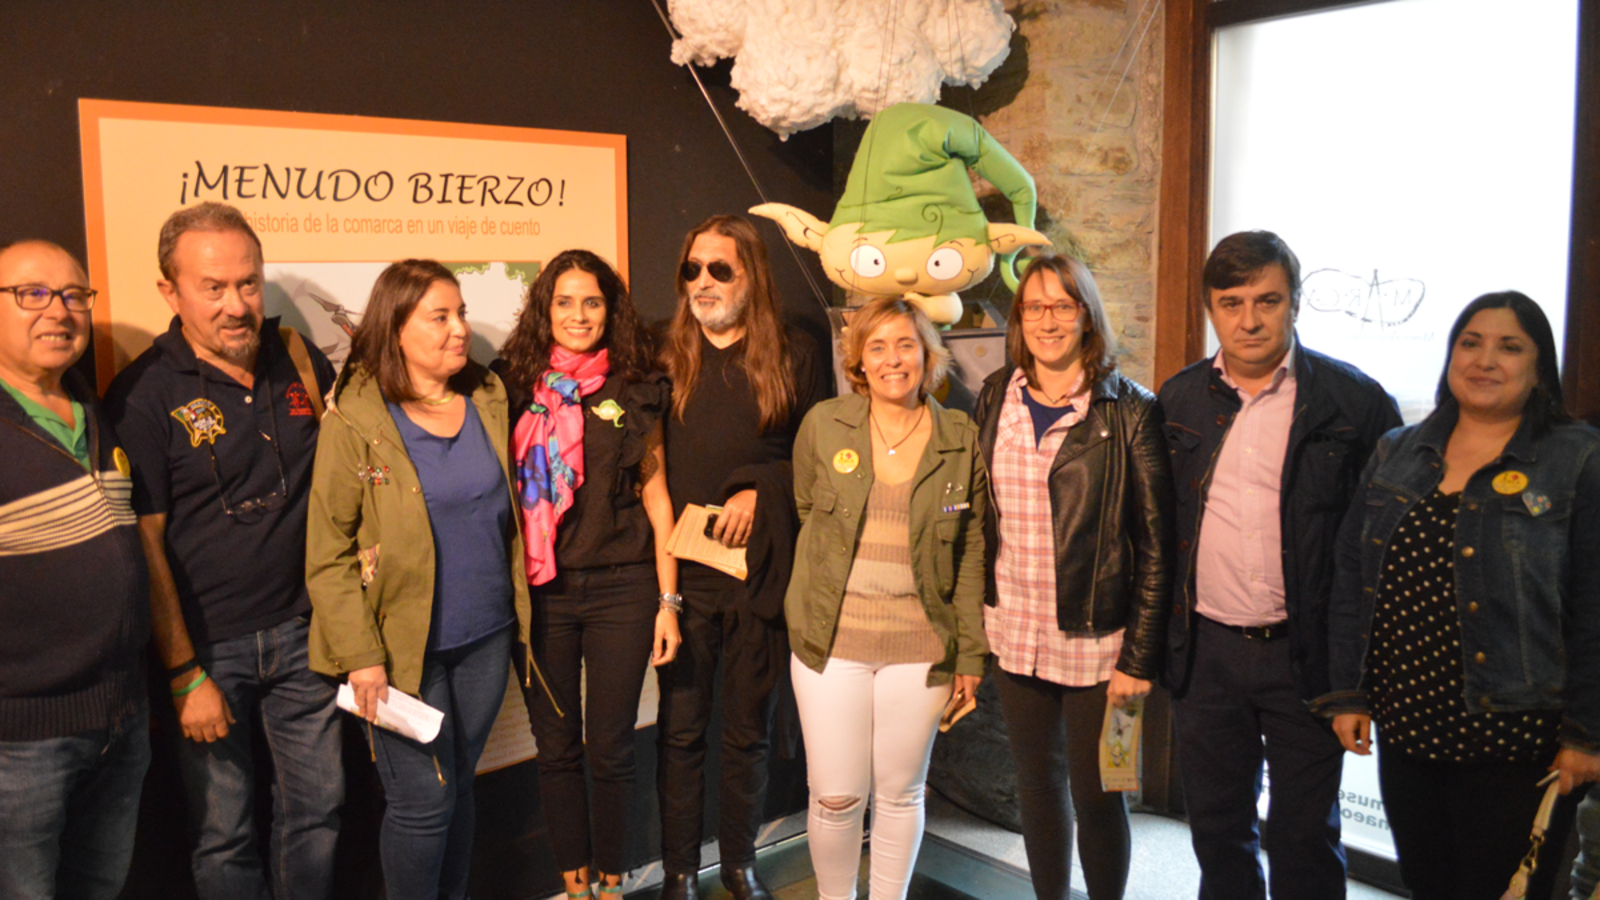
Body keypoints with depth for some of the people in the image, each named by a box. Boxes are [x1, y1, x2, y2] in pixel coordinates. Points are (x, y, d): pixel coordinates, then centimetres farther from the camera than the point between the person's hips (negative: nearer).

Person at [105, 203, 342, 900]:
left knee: (317, 809, 14)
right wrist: (184, 675, -11)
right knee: (223, 833, 9)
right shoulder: (144, 394, -12)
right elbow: (144, 546, -10)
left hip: (300, 633, 4)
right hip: (208, 647, -4)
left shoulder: (300, 359, 1)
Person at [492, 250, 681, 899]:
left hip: (620, 590, -1)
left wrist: (668, 600, 1)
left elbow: (655, 495, 4)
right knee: (556, 747, 11)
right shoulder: (513, 385, 3)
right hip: (539, 592, 1)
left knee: (610, 748, 7)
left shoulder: (635, 392, 3)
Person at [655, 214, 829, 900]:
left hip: (762, 567, 0)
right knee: (680, 728, 6)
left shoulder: (794, 357, 3)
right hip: (685, 569, 0)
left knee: (748, 729, 12)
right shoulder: (666, 354, 6)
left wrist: (762, 489, -9)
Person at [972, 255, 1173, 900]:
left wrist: (1140, 656, -11)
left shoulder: (1129, 411, -8)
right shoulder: (995, 400, 5)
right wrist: (971, 626, 8)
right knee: (1038, 784, 16)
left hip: (1094, 640, -4)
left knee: (1096, 795, 6)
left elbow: (1156, 544, -8)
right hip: (1014, 635, 4)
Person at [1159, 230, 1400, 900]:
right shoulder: (1179, 400, 4)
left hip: (1305, 652, -3)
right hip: (1204, 651, 3)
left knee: (1305, 833, 11)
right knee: (1216, 825, 16)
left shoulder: (1353, 400, -6)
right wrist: (1154, 640, 7)